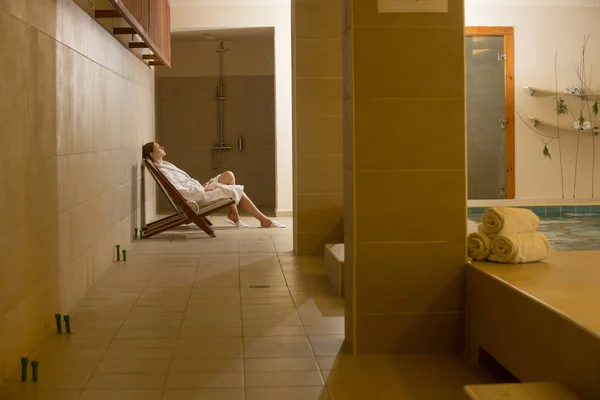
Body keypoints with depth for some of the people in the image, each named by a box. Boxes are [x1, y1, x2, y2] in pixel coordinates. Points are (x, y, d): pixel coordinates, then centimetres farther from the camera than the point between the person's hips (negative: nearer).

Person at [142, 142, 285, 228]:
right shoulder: (161, 171, -18)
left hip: (199, 190, 10)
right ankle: (264, 220, 2)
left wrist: (201, 186, 7)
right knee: (238, 191, -8)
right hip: (197, 197, -10)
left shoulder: (165, 165, 15)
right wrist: (202, 189, -19)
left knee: (229, 175, 4)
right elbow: (178, 190, -27)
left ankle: (233, 215, 2)